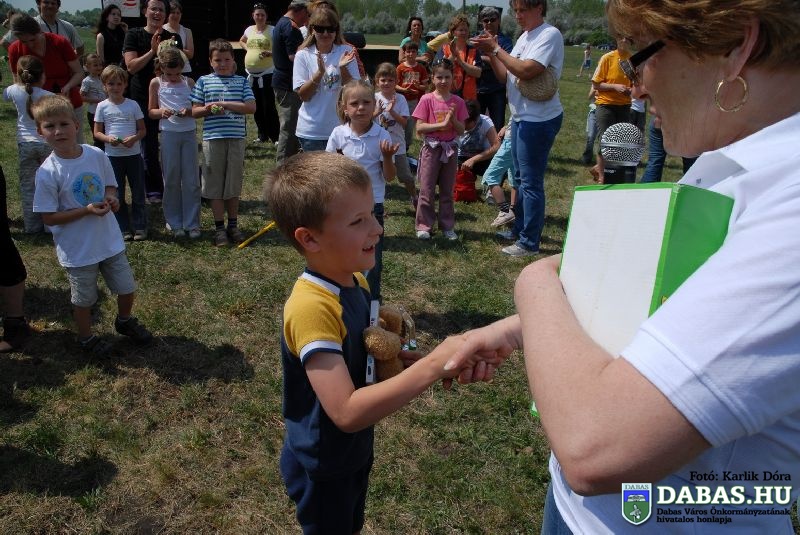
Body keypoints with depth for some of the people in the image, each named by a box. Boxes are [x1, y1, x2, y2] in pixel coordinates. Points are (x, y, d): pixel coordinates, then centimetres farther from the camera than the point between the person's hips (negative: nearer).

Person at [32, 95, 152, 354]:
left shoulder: (96, 155, -9)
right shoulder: (47, 173, -20)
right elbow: (49, 217, -16)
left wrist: (111, 198, -15)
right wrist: (87, 210, -26)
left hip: (110, 240, 4)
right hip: (78, 250, -4)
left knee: (127, 288, 18)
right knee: (84, 299, 15)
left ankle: (124, 321, 48)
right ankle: (86, 337, 43)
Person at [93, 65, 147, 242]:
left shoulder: (133, 105, 0)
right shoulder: (102, 106, 1)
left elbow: (142, 130, 3)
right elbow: (97, 132, 3)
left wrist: (134, 138, -18)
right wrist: (108, 138, -17)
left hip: (133, 153, 0)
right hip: (112, 155, 0)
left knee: (138, 192, 5)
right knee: (117, 195, 6)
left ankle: (140, 227, 16)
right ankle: (123, 229, 16)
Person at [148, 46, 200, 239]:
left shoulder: (189, 82, 5)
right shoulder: (156, 83, 4)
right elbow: (151, 111, 8)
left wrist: (189, 112, -13)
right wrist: (162, 112, -13)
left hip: (189, 133, 1)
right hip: (169, 134, 0)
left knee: (191, 181, 2)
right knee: (171, 180, 6)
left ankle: (192, 223, 11)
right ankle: (174, 223, 17)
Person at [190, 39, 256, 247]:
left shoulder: (241, 81, 7)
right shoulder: (204, 81, 7)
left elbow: (251, 107, -4)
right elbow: (194, 111, 7)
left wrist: (226, 104, -13)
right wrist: (208, 109, -13)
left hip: (236, 138, 0)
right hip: (212, 138, 0)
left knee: (234, 183, 7)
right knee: (215, 184, 3)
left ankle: (233, 225, 19)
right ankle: (219, 228, 12)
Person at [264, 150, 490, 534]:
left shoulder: (354, 282, -7)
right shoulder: (312, 307, -34)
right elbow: (346, 412, -38)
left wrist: (405, 359, -12)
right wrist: (431, 367, -39)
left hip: (355, 451, 7)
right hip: (321, 467, -7)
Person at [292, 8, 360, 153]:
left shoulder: (346, 52, 0)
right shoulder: (303, 55, -2)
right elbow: (303, 95, -7)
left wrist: (343, 68, -19)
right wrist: (320, 72, -20)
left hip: (340, 128, 1)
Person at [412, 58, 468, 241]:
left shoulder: (457, 102, 1)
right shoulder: (427, 99, -7)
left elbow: (461, 130, 2)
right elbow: (419, 128, -13)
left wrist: (453, 119, -17)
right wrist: (442, 124, -20)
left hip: (450, 148, 3)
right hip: (431, 148, -3)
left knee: (447, 190, 11)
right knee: (427, 190, 2)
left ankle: (447, 226, 20)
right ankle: (424, 226, 12)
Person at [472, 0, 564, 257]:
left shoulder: (549, 34, -13)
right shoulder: (524, 37, 14)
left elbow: (526, 71, -25)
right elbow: (506, 76, 13)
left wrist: (496, 49, -15)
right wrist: (490, 54, -1)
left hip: (538, 120, -10)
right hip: (520, 117, 10)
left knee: (531, 182, -4)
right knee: (521, 178, 19)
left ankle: (529, 243, 5)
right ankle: (520, 230, 33)